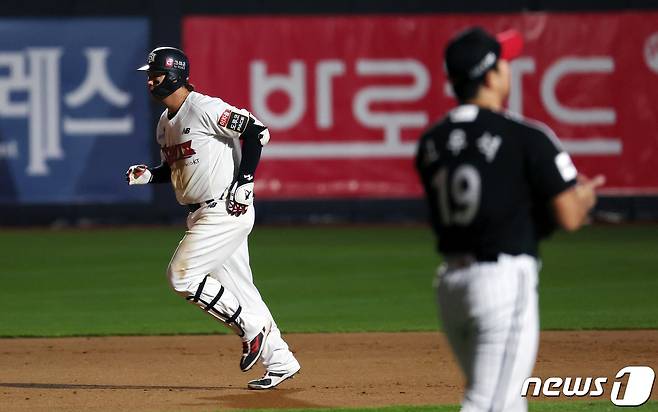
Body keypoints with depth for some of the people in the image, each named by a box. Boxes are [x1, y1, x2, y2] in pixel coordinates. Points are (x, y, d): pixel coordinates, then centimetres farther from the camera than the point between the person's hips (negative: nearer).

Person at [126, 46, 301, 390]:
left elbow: (257, 132, -18)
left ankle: (251, 328, -2)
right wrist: (149, 175, 5)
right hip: (203, 215, 9)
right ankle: (279, 362, 16)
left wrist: (243, 182, -20)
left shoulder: (205, 109, -14)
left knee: (182, 274, -12)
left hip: (227, 210, -9)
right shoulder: (165, 123, 14)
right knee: (237, 290, 10)